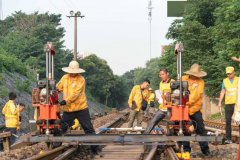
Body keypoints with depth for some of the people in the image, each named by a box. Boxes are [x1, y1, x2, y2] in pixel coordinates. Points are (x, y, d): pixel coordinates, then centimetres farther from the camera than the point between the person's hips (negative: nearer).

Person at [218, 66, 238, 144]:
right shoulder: (225, 81, 9)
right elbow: (223, 92, 12)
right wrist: (220, 102, 6)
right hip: (228, 103, 2)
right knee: (228, 121, -2)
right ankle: (228, 138, 0)